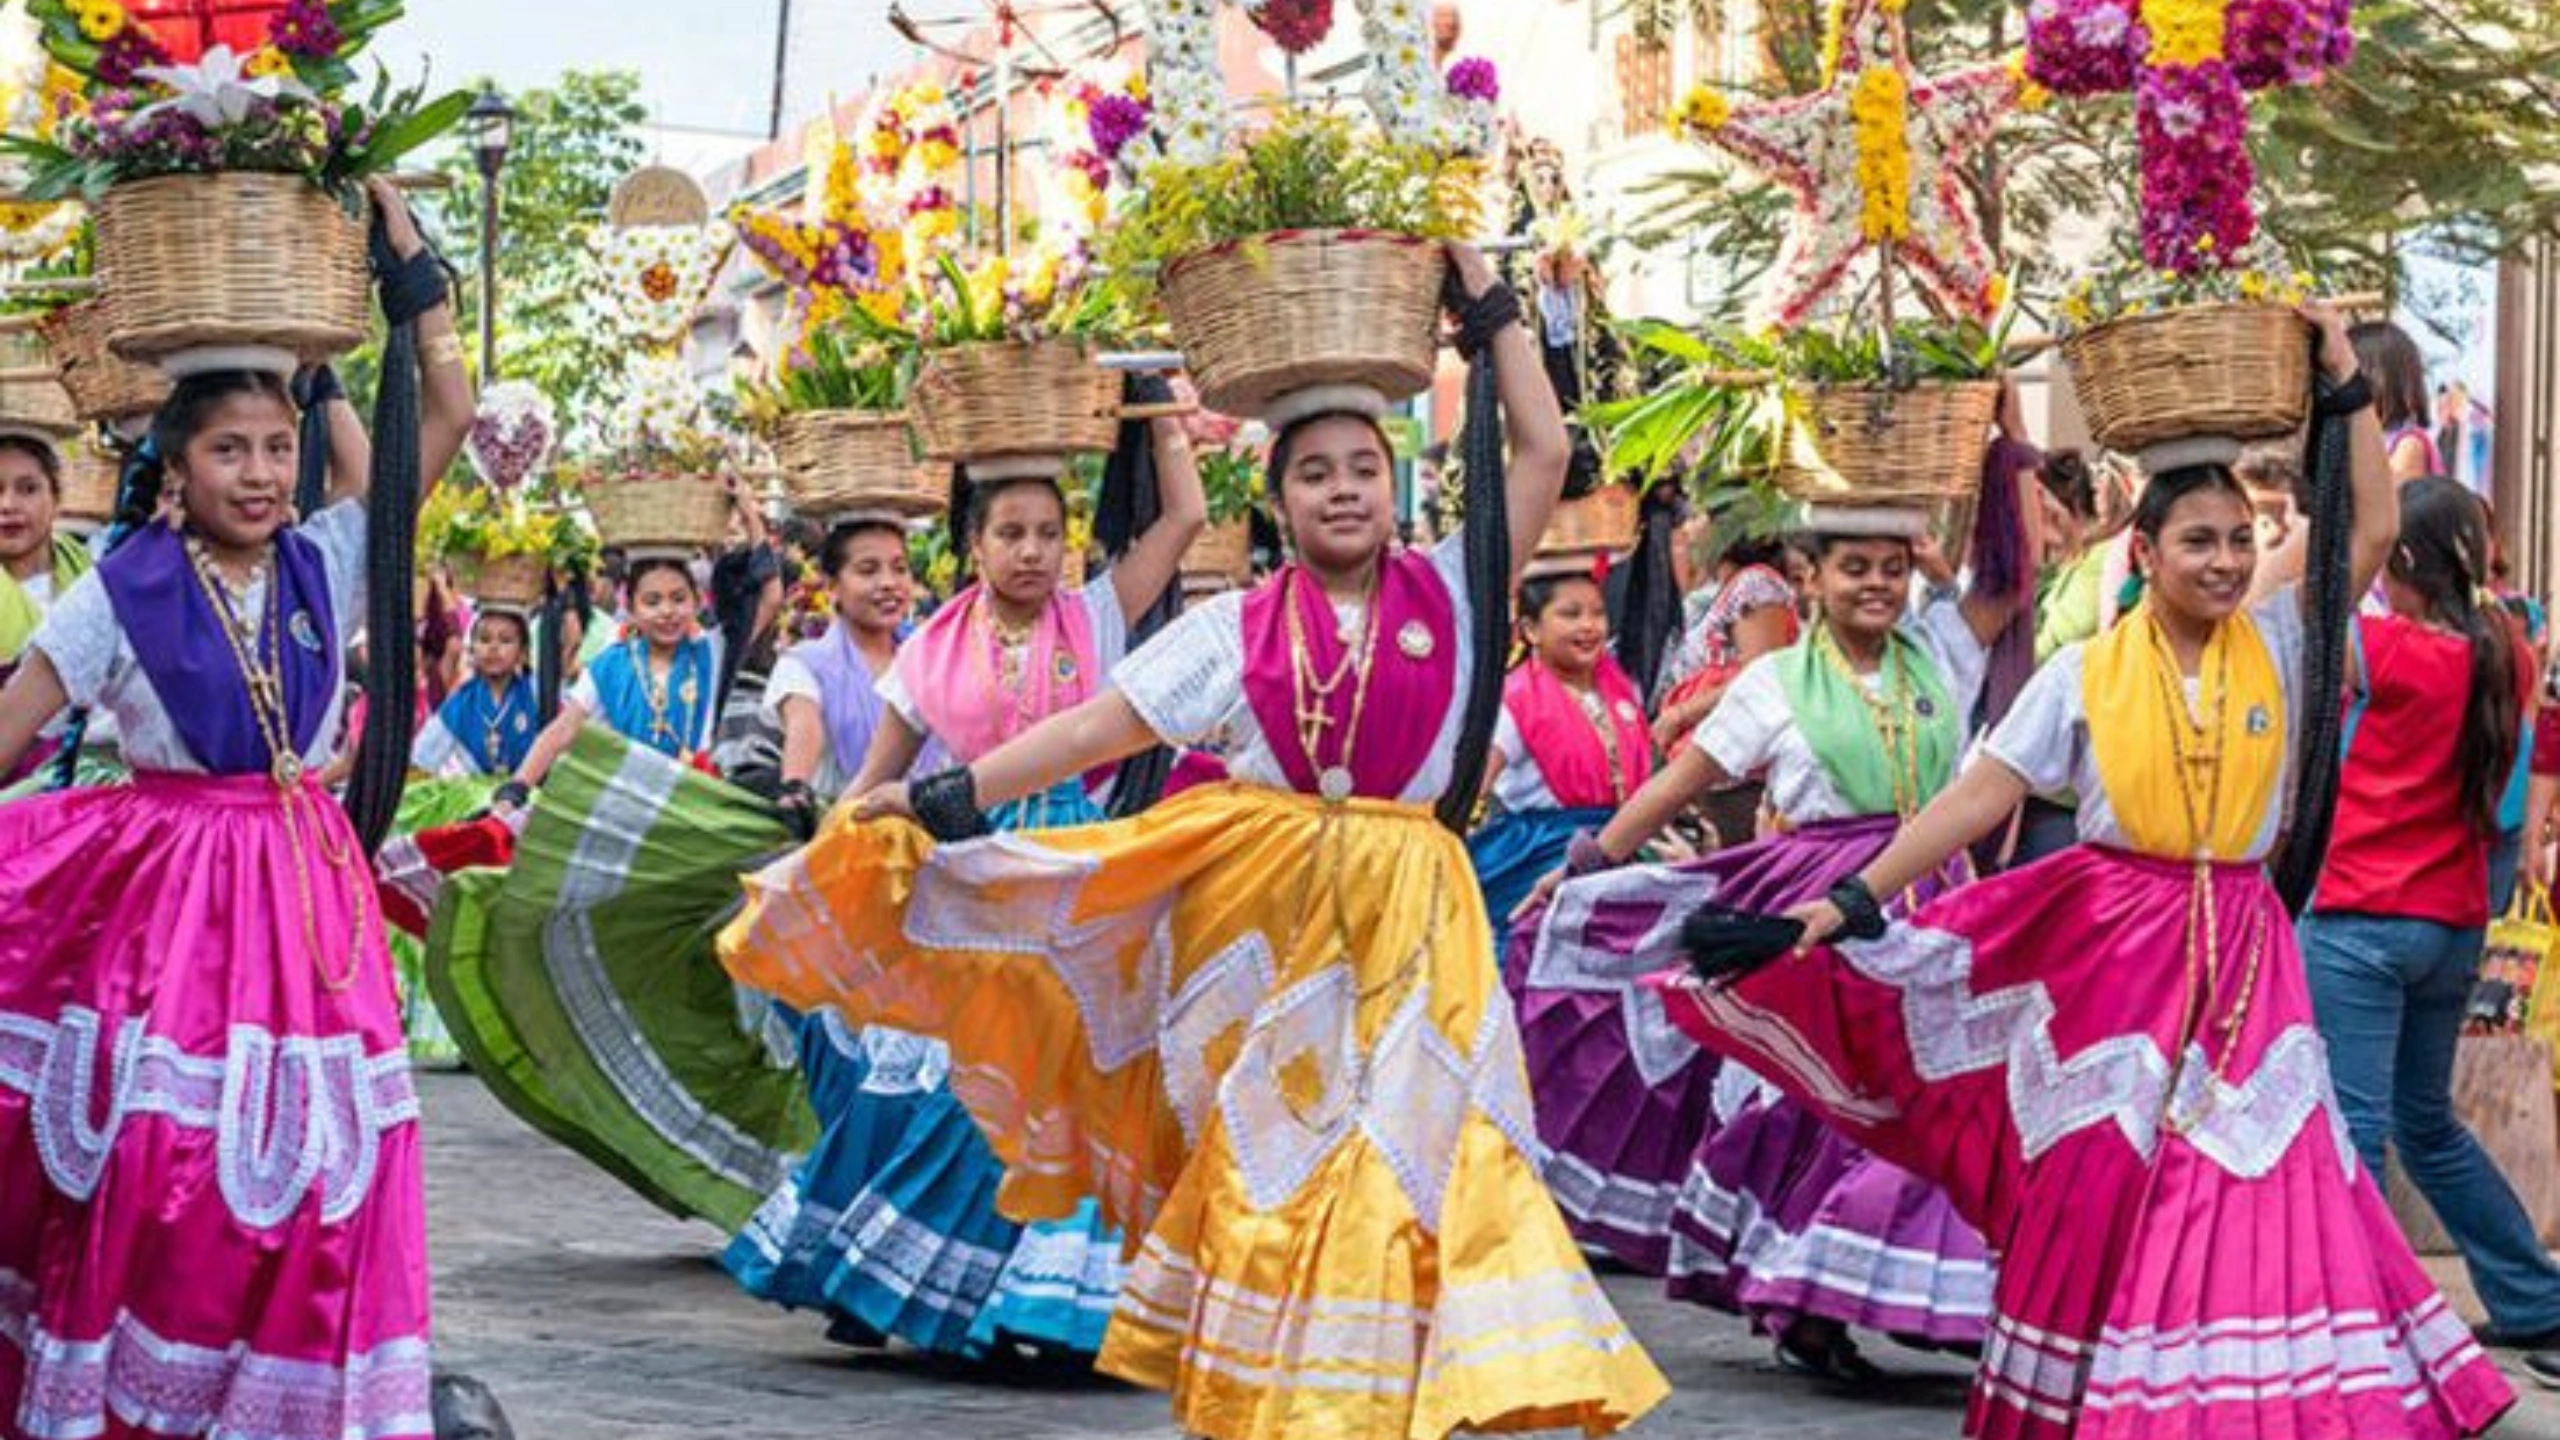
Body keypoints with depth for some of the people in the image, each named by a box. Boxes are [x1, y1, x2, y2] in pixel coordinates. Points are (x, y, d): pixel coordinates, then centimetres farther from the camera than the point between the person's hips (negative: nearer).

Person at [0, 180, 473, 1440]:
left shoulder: (326, 567, 5)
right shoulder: (120, 596, -3)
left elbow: (449, 415, 3)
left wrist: (403, 253, 3)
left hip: (301, 892, 3)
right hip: (163, 897, -3)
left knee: (307, 1167, 2)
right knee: (159, 1169, -4)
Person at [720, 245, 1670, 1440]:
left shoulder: (1450, 594, 6)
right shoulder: (1232, 628, 6)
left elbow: (1543, 456, 3)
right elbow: (1098, 726, 1)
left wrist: (1489, 306, 6)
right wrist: (945, 797, -6)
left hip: (1405, 921, 0)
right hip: (1257, 914, 0)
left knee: (1403, 1162, -6)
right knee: (1261, 1174, 4)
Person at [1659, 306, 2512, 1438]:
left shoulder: (2277, 647, 4)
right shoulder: (2086, 673, -1)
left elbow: (2374, 532, -3)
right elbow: (1978, 796, -4)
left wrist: (2345, 387, -6)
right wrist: (1855, 899, -11)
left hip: (2242, 952, 1)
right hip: (2112, 945, -1)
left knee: (2255, 1191, -6)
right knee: (2098, 1195, 3)